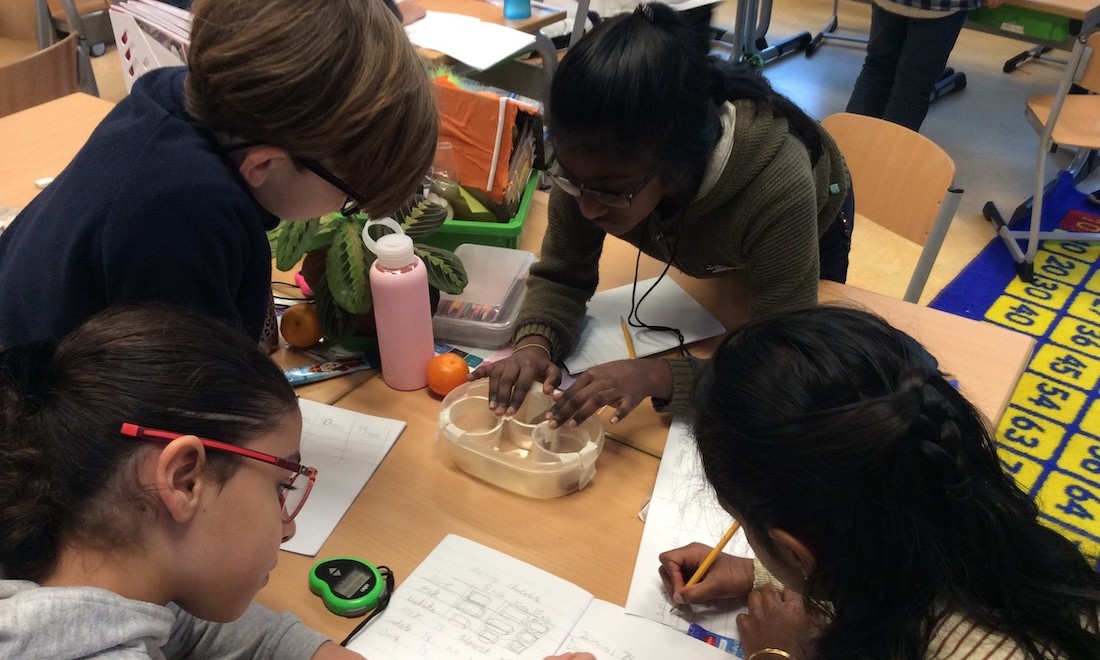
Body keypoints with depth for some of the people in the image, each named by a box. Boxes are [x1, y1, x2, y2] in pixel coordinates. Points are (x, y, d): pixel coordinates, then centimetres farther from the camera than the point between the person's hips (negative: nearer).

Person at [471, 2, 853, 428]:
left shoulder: (778, 187, -50)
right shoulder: (593, 165, -38)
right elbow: (560, 277, -24)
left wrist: (656, 376, -61)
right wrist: (534, 344, -46)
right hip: (701, 245, 2)